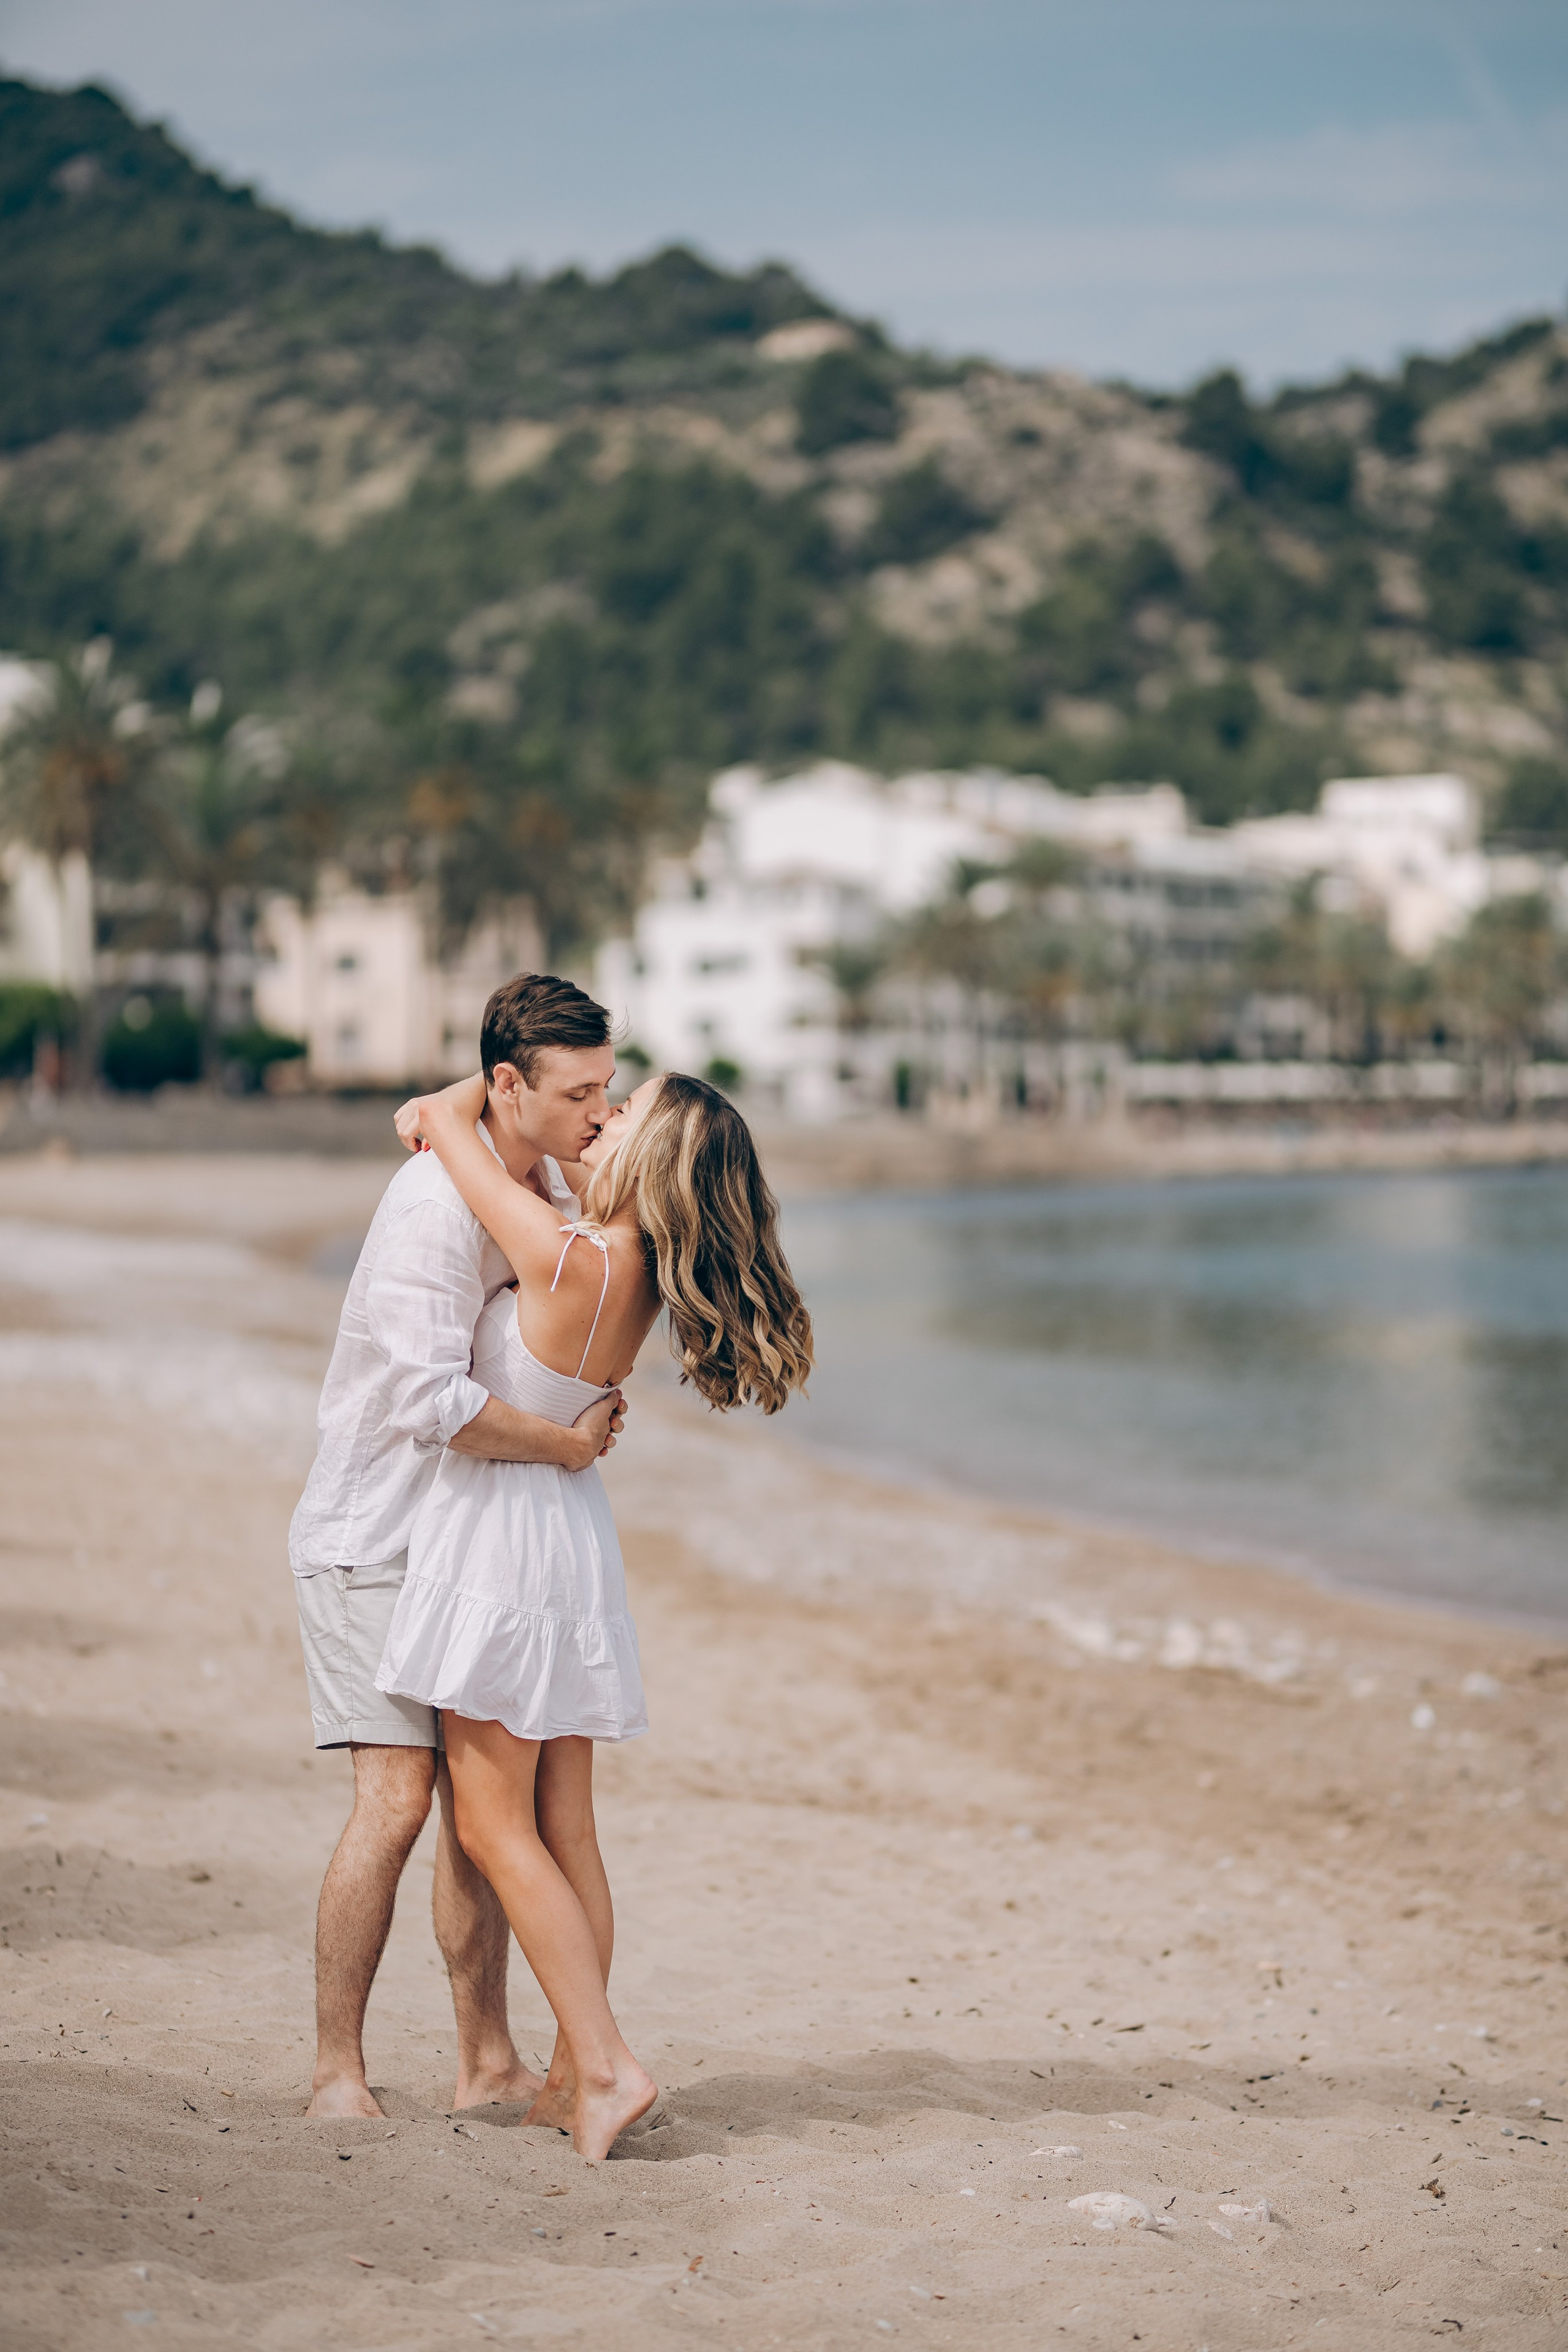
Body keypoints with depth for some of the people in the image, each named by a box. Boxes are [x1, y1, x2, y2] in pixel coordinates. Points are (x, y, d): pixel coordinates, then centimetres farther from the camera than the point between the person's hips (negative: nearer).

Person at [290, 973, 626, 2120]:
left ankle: (488, 2057, 16)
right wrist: (572, 1442, -21)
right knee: (396, 1798, -13)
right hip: (374, 1539, -8)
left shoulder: (556, 1184, 5)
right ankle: (338, 2075, -3)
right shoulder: (434, 1204, -23)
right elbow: (435, 1403, -33)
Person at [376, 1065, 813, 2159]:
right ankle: (574, 2073, 16)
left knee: (497, 1828, -2)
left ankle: (606, 2066, -5)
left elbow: (437, 1117, -11)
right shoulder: (641, 1269, 0)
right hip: (573, 1538, 8)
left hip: (504, 1527, -8)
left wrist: (449, 1108, 8)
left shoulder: (569, 1258, -22)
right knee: (565, 1832, 11)